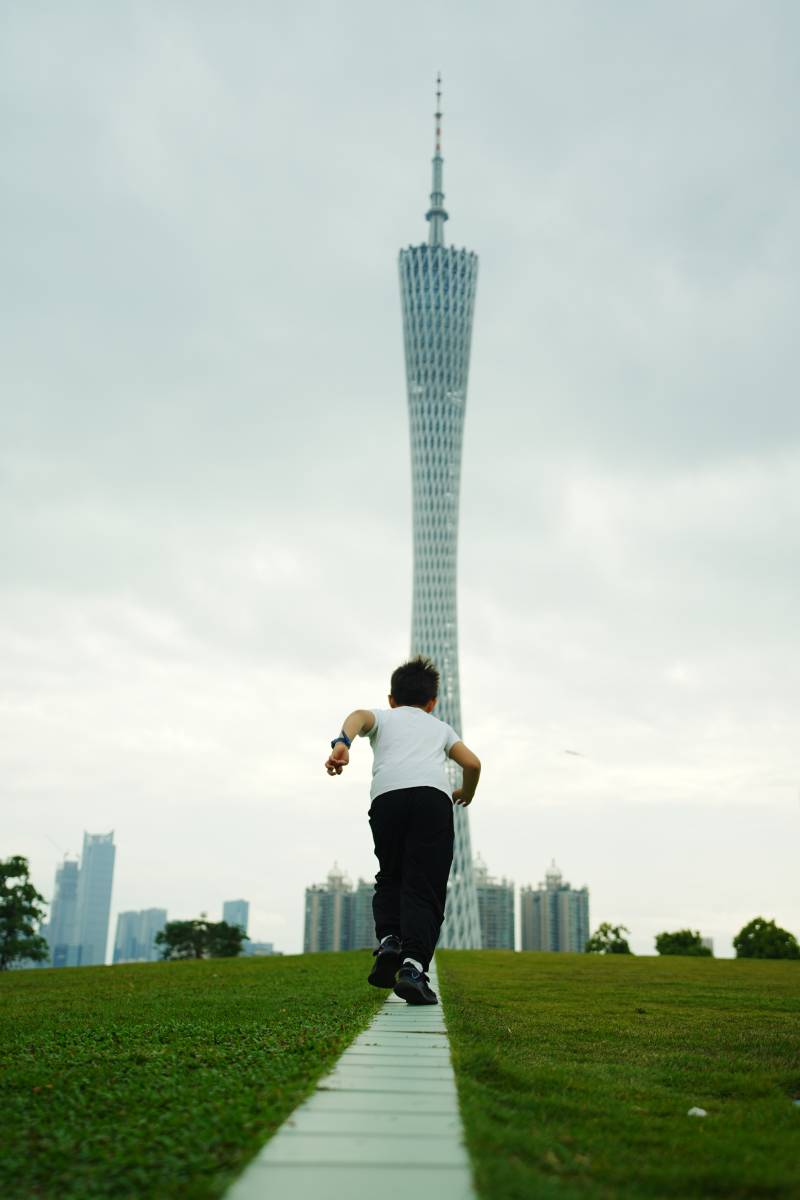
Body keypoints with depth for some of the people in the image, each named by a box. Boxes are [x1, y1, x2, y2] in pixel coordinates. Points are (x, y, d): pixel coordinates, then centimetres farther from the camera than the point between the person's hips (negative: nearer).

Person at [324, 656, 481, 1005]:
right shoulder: (439, 726, 35)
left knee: (390, 878, 20)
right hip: (434, 794, 0)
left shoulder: (382, 716, 30)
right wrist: (466, 793, 45)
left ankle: (388, 940, -2)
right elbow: (472, 763, 24)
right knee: (424, 887, -1)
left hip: (387, 796, 0)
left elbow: (359, 715, 6)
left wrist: (342, 743, -14)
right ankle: (414, 964, -20)